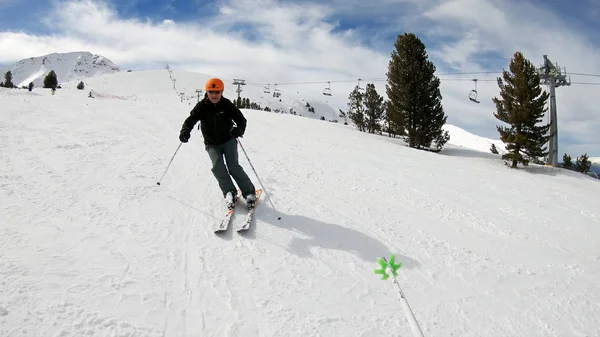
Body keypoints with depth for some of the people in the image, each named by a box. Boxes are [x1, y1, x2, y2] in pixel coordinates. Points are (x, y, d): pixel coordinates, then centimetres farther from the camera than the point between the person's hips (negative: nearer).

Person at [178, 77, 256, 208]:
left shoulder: (227, 105, -13)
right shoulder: (201, 106, -9)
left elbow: (241, 119, -18)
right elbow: (191, 120, -16)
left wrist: (239, 129, -42)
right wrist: (185, 131, -38)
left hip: (228, 140, -2)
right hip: (212, 144, 2)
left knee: (233, 166, -14)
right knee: (217, 166, -20)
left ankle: (249, 193, -4)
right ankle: (230, 192, -10)